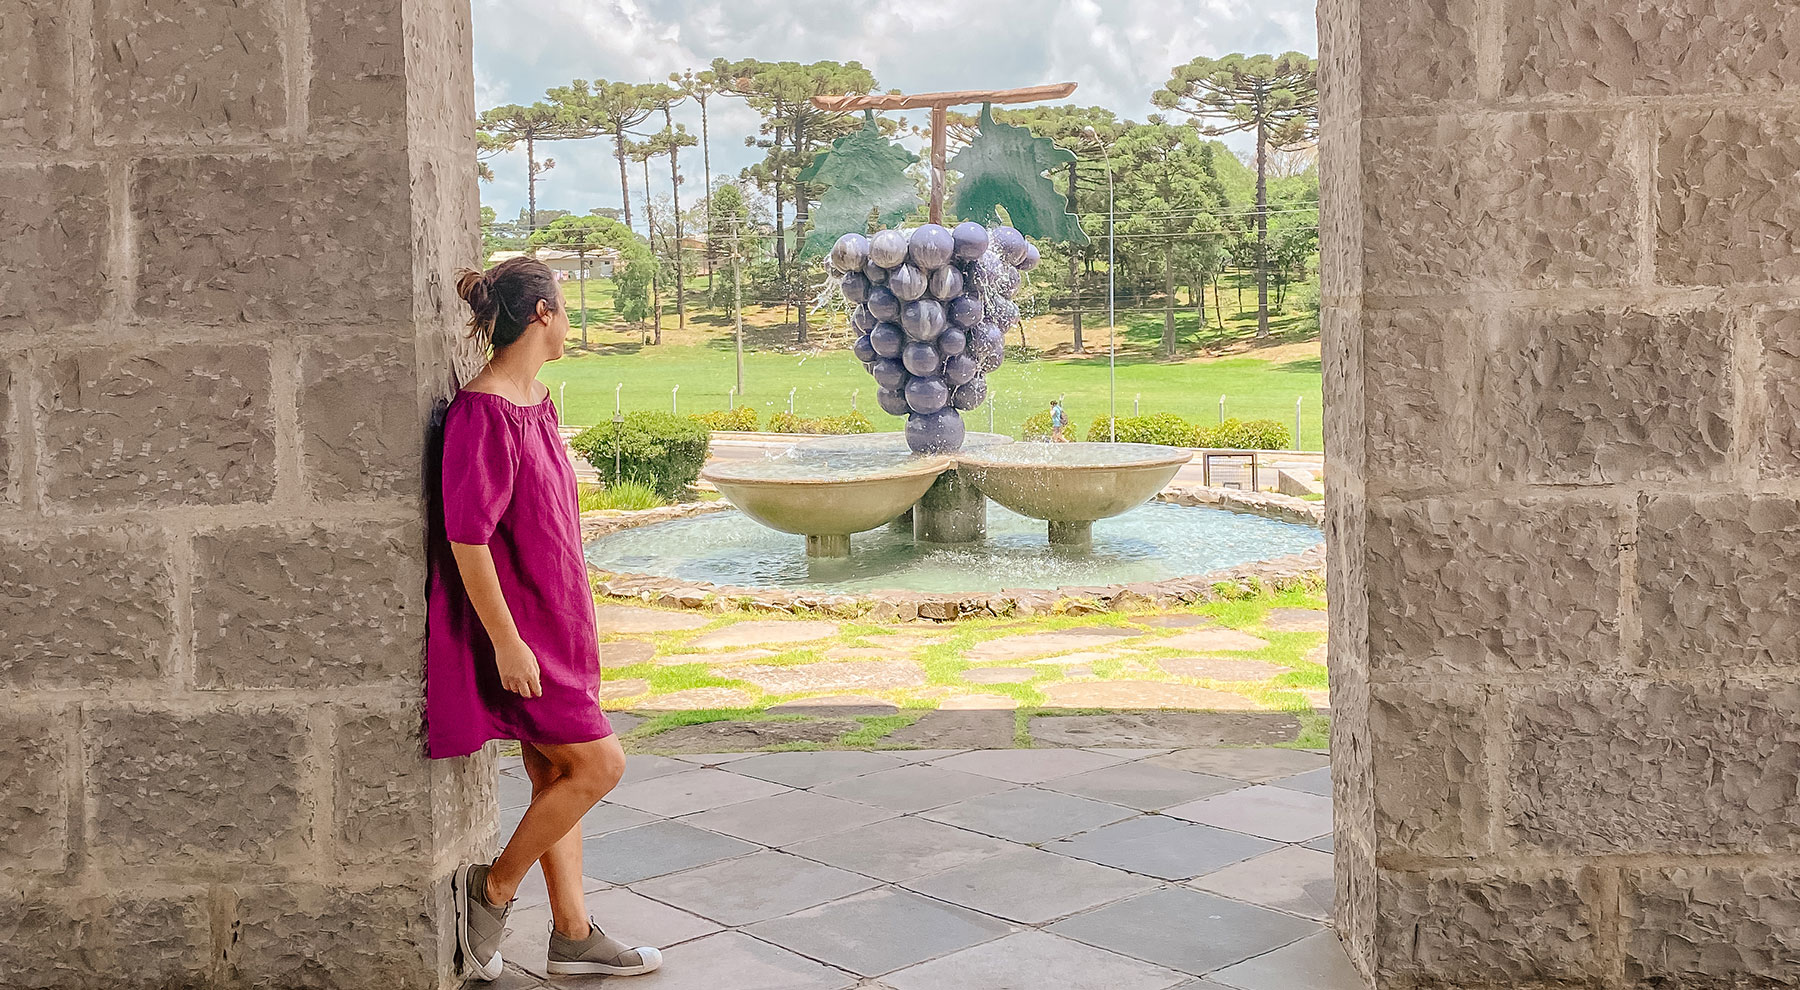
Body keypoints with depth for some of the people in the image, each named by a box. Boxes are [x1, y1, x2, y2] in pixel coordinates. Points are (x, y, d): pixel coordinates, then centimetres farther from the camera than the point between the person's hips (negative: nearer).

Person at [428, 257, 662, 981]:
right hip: (517, 625, -9)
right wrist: (506, 642, -22)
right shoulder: (483, 413, -21)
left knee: (556, 775, 12)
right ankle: (491, 889, 10)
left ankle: (573, 934, 21)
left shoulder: (536, 399, 9)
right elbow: (467, 539, -23)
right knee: (599, 762, -5)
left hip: (554, 617, 9)